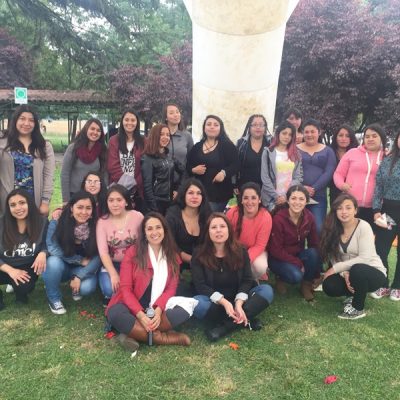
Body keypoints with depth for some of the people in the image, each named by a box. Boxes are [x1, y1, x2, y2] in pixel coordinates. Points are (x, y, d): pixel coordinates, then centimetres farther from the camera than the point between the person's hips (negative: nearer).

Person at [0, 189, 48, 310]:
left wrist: (43, 253, -27)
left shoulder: (41, 222, -9)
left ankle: (20, 292, 8)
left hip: (27, 268, -1)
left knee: (23, 287, -32)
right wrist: (10, 270, -21)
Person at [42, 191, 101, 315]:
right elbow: (52, 248, -22)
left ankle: (76, 287, 11)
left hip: (83, 270, 0)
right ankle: (53, 299, -6)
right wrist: (81, 260, -21)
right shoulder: (58, 222, -22)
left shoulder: (95, 226, -19)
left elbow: (98, 257, -17)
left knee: (87, 287, -28)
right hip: (59, 266, 0)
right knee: (54, 261, -33)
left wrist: (79, 276, -24)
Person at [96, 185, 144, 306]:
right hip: (111, 264, 0)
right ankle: (111, 297, 12)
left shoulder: (137, 217, -9)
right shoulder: (102, 221, -8)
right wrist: (113, 274, -27)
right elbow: (103, 251, -15)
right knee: (109, 289, -26)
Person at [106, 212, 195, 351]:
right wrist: (141, 315, -23)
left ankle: (135, 334, -24)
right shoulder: (132, 252, -4)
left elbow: (171, 288, 0)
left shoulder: (172, 256, 6)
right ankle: (163, 338, -25)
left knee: (184, 309, -25)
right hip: (132, 306, -2)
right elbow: (125, 288, -9)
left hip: (158, 309, 2)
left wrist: (158, 311, -20)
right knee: (115, 314, -35)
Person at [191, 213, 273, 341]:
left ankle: (225, 326, -29)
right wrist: (224, 302, -28)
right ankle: (245, 320, -24)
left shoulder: (240, 251, -1)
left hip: (238, 298, 3)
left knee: (267, 290, -21)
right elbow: (200, 286, -14)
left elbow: (247, 280, -6)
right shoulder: (199, 255, -8)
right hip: (214, 301, -2)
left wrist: (239, 303, -25)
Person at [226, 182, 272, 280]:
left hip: (255, 251, -1)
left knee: (260, 267, -31)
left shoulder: (266, 217, -24)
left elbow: (259, 246, -19)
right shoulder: (232, 213, -20)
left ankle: (254, 278, 7)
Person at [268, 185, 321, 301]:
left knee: (313, 254, -27)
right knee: (296, 275, -31)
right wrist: (299, 263, -21)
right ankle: (280, 277, 4)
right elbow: (276, 250, -18)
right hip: (278, 258, -4)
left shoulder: (309, 217, -9)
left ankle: (306, 285, -3)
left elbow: (314, 244, 0)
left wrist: (315, 260, -15)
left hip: (298, 254, 4)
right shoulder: (278, 219, -22)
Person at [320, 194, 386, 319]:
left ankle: (358, 308, -11)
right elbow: (334, 257, -7)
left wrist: (336, 268, -23)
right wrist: (344, 274, -26)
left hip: (374, 273, -4)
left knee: (357, 269, -37)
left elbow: (365, 258, -25)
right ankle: (355, 294, 10)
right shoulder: (334, 229, -4)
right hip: (348, 273, 4)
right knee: (329, 286, -24)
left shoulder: (363, 227, -18)